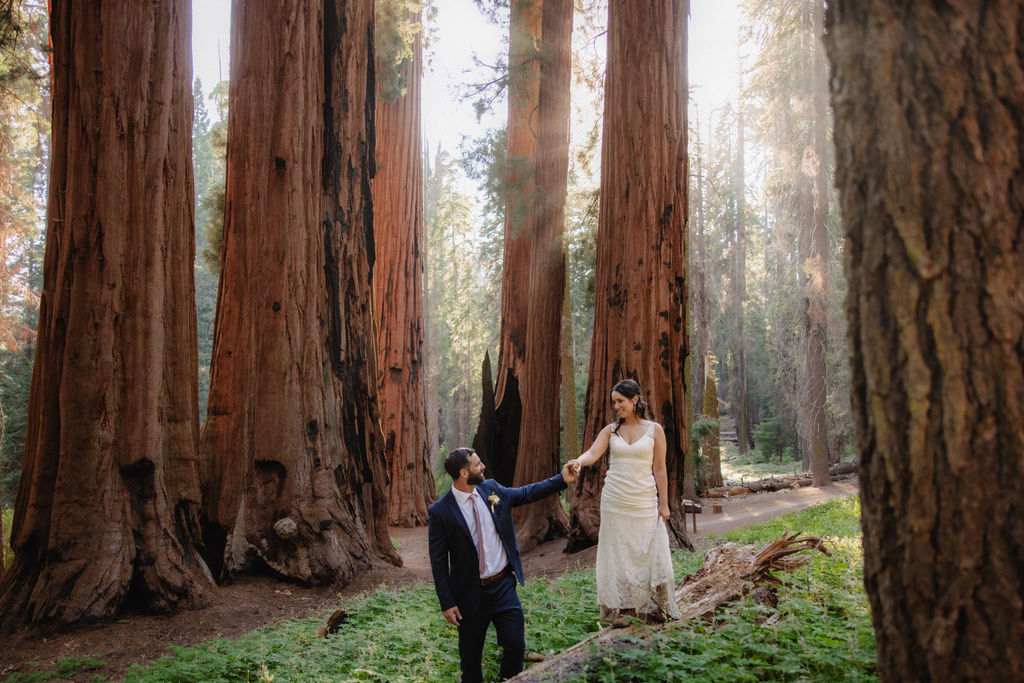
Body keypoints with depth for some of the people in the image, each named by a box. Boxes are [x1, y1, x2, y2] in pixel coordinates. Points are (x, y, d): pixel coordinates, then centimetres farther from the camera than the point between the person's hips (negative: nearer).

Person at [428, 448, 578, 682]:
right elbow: (438, 561, -10)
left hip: (504, 586, 3)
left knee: (515, 645, 3)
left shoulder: (491, 489, -1)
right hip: (471, 594, -3)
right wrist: (447, 603, -10)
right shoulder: (440, 511, -14)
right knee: (470, 655, 11)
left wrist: (562, 479, 9)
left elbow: (526, 493, 15)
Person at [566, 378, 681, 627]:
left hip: (644, 501, -1)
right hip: (615, 500, 1)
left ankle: (651, 606, 16)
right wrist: (578, 462, -32)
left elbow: (659, 469, 1)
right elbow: (593, 453, -10)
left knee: (650, 551, 0)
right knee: (617, 553, 3)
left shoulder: (654, 430, 1)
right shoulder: (611, 430, 5)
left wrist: (663, 503, 0)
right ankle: (619, 608, 11)